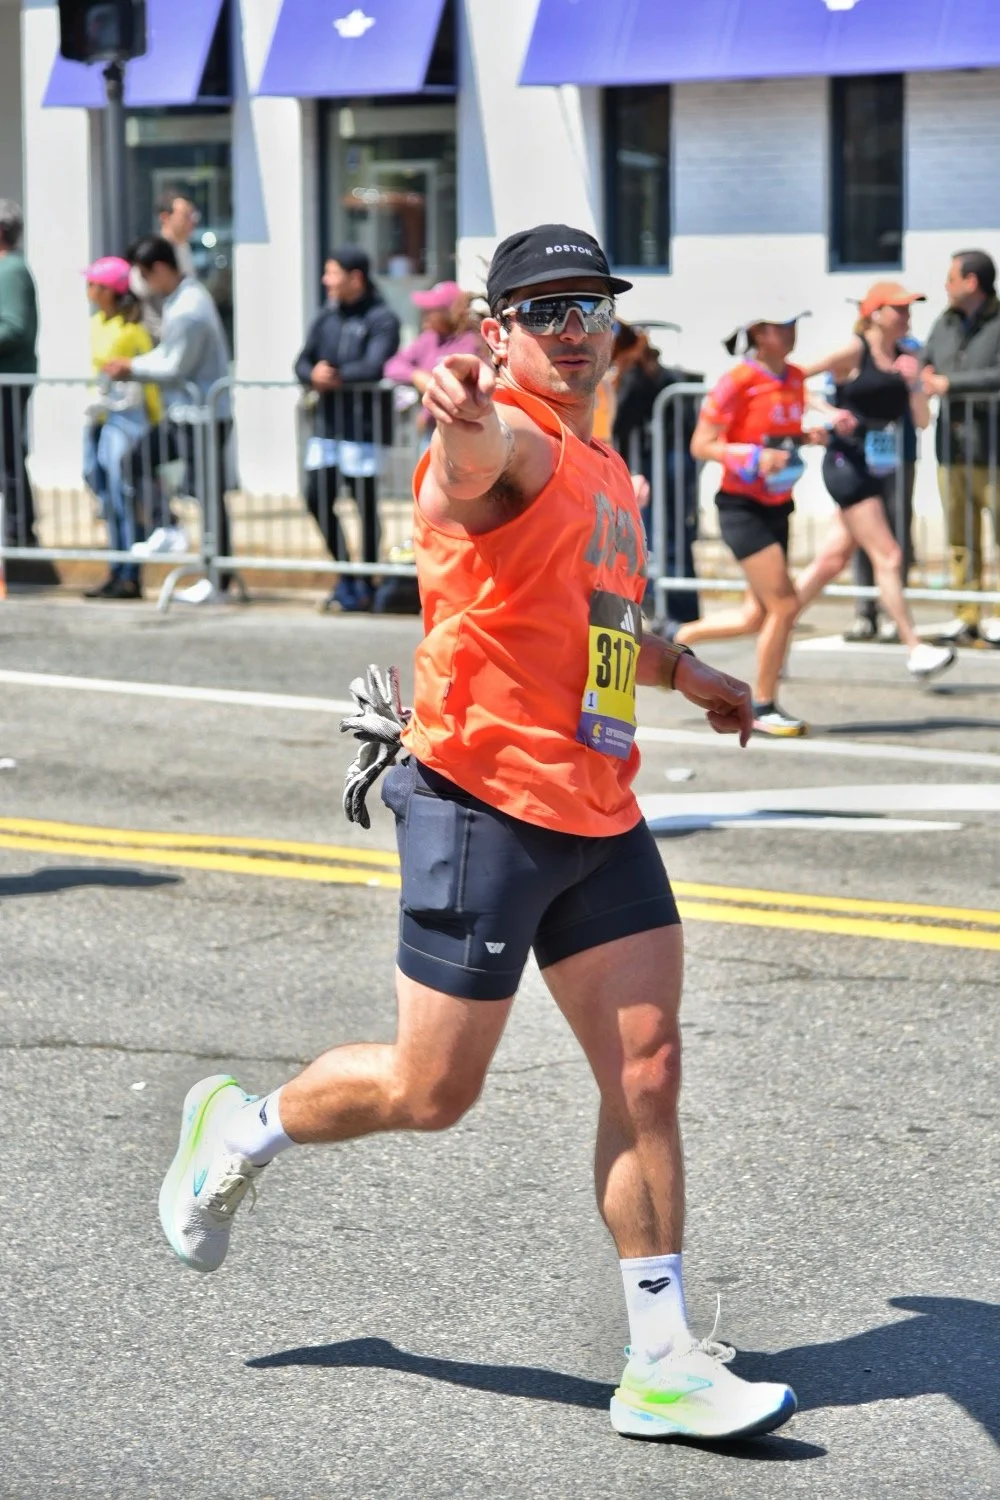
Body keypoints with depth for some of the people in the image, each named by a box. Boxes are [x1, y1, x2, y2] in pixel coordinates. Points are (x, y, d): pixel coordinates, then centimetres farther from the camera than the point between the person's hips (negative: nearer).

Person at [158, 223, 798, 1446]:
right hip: (486, 807, -8)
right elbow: (476, 458, -40)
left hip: (600, 820, 8)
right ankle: (241, 1130, 29)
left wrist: (689, 675, 50)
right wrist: (465, 416, -63)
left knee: (647, 1070, 0)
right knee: (429, 1093, 1)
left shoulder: (601, 472, 17)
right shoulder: (513, 445, -12)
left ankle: (663, 1365, 5)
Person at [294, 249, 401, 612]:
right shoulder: (326, 316, 13)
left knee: (365, 504, 1)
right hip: (327, 424, 7)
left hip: (363, 426, -7)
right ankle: (346, 575, 22)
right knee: (318, 498, 7)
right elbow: (303, 362, 9)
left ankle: (364, 585, 11)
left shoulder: (382, 319, -8)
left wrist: (336, 375, -12)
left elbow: (374, 367, -21)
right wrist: (313, 375, -14)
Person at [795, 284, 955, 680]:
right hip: (847, 465, -7)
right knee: (888, 558, -10)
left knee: (832, 560, 10)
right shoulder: (854, 352, -8)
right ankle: (915, 650, -10)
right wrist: (831, 413, -17)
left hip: (877, 470, 7)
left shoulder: (903, 358, 11)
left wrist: (913, 380, -6)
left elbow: (922, 420, 9)